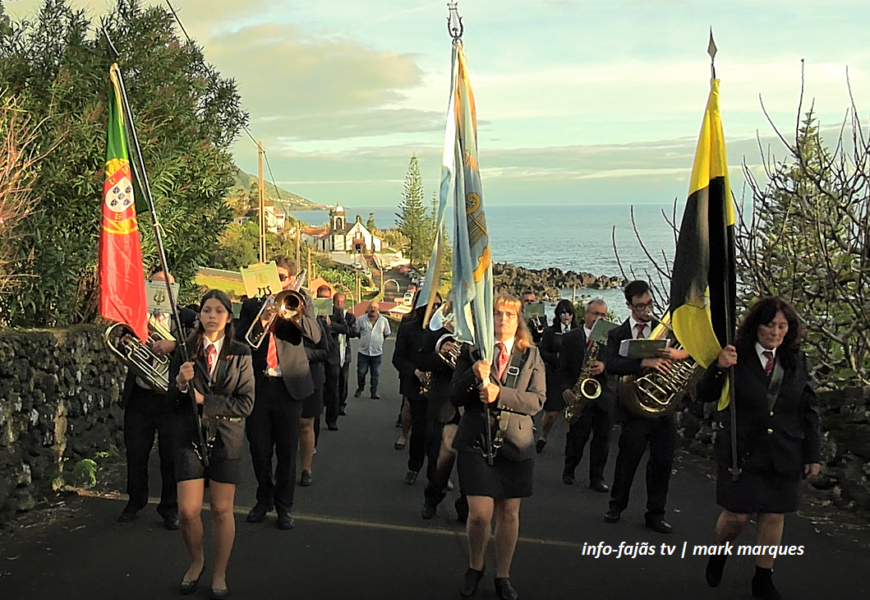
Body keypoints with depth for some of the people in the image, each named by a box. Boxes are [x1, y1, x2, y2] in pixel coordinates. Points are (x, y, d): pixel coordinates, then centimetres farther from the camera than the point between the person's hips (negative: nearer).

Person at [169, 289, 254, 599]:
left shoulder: (240, 354, 0)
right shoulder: (185, 351, 1)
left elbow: (246, 403, -7)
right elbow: (172, 400, 1)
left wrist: (206, 402, -14)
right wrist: (181, 384, -20)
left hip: (226, 440, 0)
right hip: (190, 437, 0)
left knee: (222, 510, 6)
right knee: (187, 511, -2)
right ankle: (196, 561, 27)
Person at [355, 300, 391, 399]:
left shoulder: (384, 321, 0)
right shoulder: (361, 320, -3)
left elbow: (387, 334, 13)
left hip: (377, 352, 0)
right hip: (363, 351, 0)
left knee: (376, 374, 4)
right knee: (361, 372, 7)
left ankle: (374, 392, 12)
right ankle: (360, 389, 27)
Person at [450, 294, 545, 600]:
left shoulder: (531, 356, 5)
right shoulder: (472, 351, 4)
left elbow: (537, 400, -6)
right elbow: (454, 397, -1)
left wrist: (500, 394, -20)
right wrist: (473, 374, -20)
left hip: (516, 444, 1)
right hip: (476, 441, -1)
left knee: (509, 512, 8)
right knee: (480, 514, -5)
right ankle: (474, 568, 22)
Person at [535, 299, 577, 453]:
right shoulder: (550, 332, 5)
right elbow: (542, 353, -1)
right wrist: (557, 357, -16)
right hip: (555, 376, -1)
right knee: (551, 412, 0)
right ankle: (543, 438, 24)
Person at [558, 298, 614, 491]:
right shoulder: (570, 338, 6)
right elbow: (563, 368, 4)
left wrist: (604, 366, -21)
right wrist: (565, 388, -12)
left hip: (604, 396, 2)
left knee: (602, 438, 4)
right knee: (576, 437, 2)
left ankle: (597, 478, 14)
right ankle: (568, 471, 24)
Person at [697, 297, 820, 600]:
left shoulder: (796, 361, 4)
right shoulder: (737, 357, -7)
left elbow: (808, 410, 9)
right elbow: (705, 395, -9)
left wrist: (813, 453, 7)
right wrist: (718, 368, -28)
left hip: (784, 457, 3)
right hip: (742, 451, -3)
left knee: (774, 517, 7)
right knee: (736, 515, 0)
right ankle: (719, 553, 32)